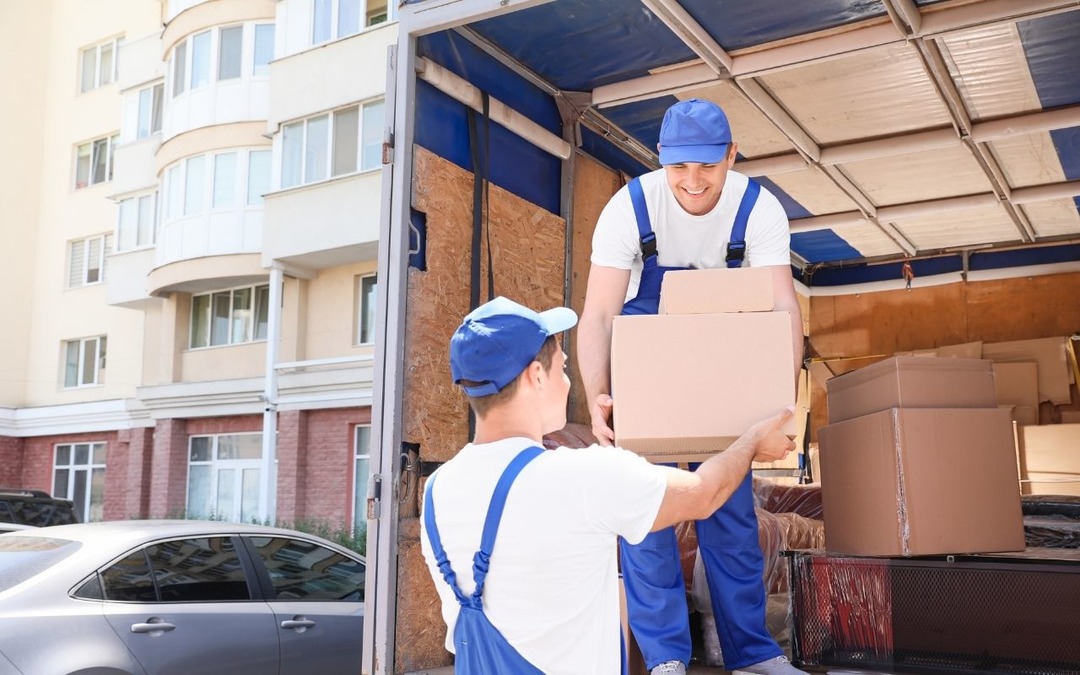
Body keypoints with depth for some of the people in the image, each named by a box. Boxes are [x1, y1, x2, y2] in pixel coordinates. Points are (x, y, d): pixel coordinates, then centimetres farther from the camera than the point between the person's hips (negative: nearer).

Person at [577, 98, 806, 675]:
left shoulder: (759, 210, -19)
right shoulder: (630, 207, -23)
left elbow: (782, 305, -28)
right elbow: (597, 315, -27)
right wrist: (597, 398, -43)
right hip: (647, 357, -1)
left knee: (731, 499, 4)